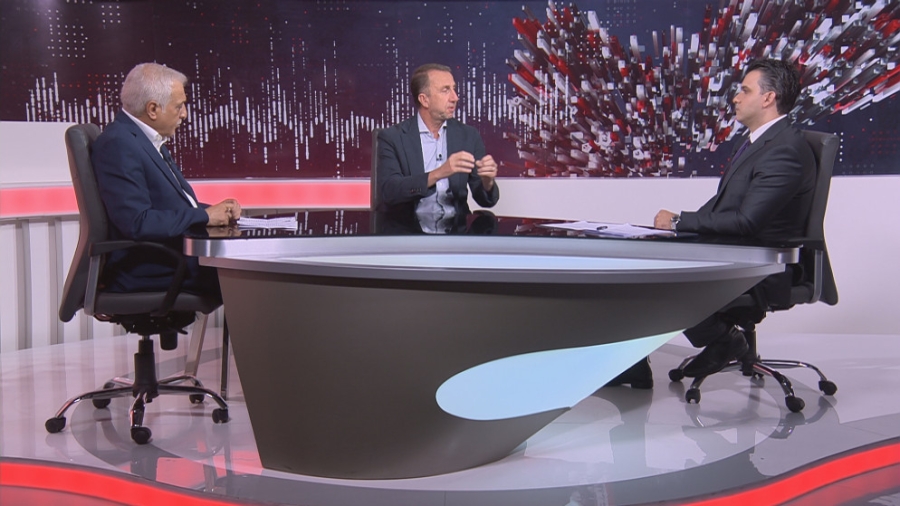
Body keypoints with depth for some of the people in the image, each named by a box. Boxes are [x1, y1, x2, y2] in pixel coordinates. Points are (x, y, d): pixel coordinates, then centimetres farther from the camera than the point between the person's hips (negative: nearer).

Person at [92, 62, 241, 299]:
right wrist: (204, 216, -16)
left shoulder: (148, 140, 15)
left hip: (174, 254, 10)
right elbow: (137, 223, -23)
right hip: (144, 270, -10)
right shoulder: (119, 144, -15)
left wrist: (216, 210, 3)